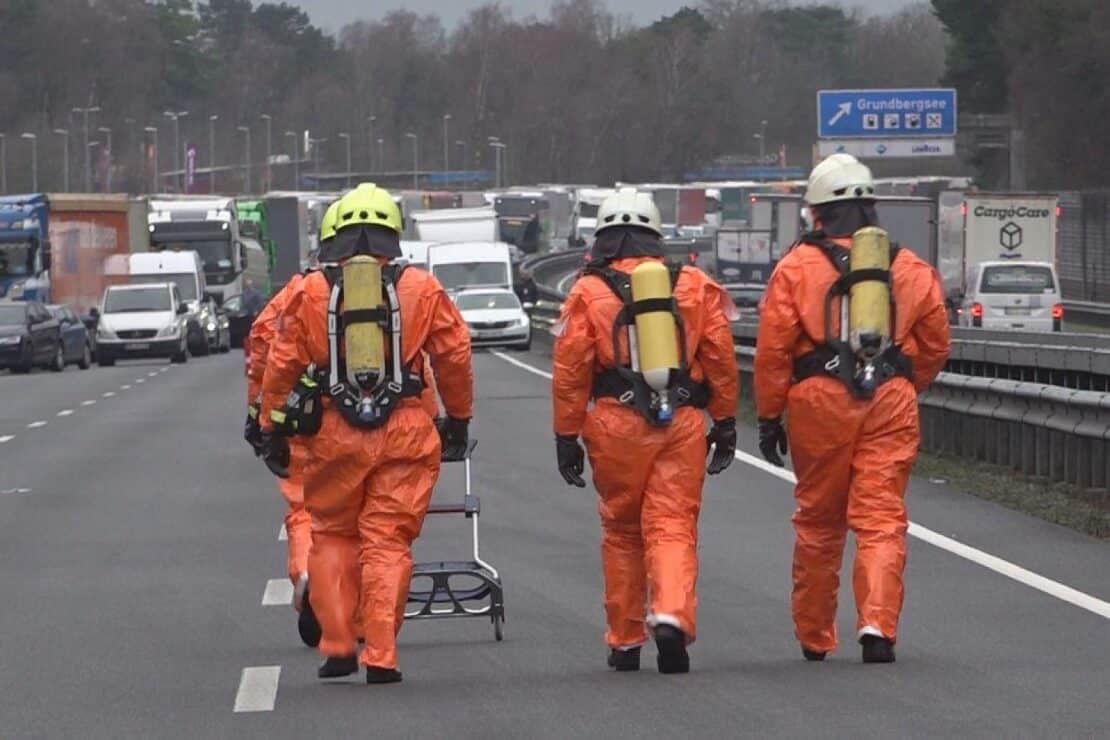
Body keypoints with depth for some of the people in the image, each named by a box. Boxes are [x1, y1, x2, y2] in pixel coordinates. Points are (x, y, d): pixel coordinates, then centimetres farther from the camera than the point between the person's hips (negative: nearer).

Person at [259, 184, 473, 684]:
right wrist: (458, 419, 19)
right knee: (388, 541, 3)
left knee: (332, 536, 15)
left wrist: (272, 428, 12)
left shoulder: (311, 292, 3)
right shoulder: (422, 290, 3)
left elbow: (283, 365, 3)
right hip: (405, 432, 0)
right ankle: (380, 656, -2)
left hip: (335, 435, 0)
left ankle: (337, 646, 11)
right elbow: (454, 357, 6)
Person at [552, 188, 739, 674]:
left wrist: (567, 436, 5)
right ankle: (672, 615, -24)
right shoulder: (695, 286, 7)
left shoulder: (588, 292, 1)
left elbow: (570, 370, -1)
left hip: (616, 427, -1)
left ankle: (625, 640, 17)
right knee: (674, 528, -1)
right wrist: (725, 423, 16)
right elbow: (721, 357, 8)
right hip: (682, 424, 1)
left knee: (622, 531, 13)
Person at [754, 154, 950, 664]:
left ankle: (814, 637, 21)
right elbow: (935, 344, 15)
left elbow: (773, 349, -2)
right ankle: (878, 625, -18)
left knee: (818, 523, 11)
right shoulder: (910, 269, 10)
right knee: (882, 519, -1)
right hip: (891, 403, 1)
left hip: (820, 403, -1)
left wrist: (769, 416, 5)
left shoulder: (796, 267, 1)